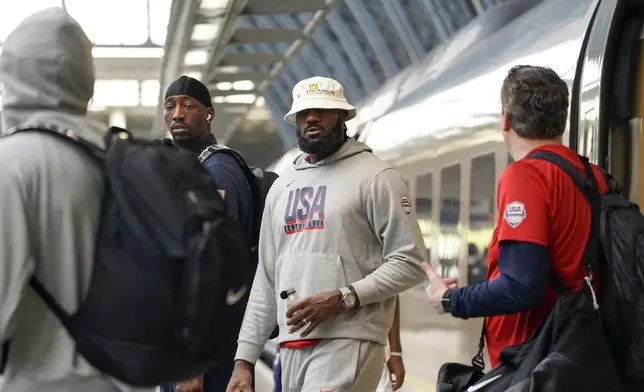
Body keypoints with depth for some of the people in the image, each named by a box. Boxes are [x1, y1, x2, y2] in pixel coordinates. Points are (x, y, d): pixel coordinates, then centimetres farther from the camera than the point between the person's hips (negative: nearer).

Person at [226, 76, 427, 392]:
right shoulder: (282, 186, 18)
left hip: (347, 343, -7)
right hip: (291, 347, 7)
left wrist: (342, 298, -18)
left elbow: (409, 262, -8)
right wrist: (244, 359, 13)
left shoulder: (375, 178, -2)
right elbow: (266, 280, 19)